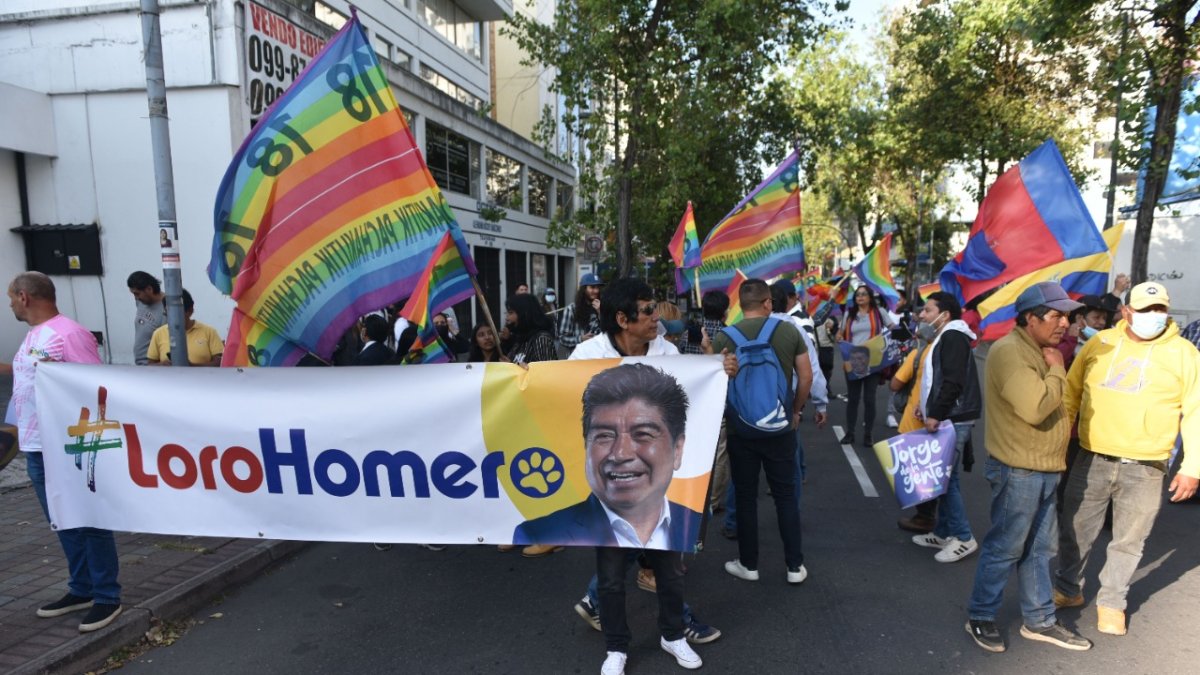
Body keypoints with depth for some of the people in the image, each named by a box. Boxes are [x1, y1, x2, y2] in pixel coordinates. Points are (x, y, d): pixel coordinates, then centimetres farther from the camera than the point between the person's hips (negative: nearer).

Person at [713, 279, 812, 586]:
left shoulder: (724, 337, -8)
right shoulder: (789, 331, -4)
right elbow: (806, 377, 0)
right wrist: (795, 410, 13)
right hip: (781, 427, 1)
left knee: (745, 497, 10)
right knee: (786, 494, 12)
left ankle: (748, 564, 21)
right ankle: (795, 565, 20)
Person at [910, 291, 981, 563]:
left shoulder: (953, 337, -13)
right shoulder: (945, 338, 19)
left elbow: (954, 382, -22)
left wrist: (936, 414, -21)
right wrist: (929, 406, 17)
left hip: (953, 420, -10)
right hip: (946, 418, 10)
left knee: (945, 477, -6)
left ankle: (963, 538, 3)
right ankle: (943, 533, 21)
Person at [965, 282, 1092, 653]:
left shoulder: (1038, 350, 14)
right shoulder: (1010, 351, -19)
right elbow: (1035, 408, -28)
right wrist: (1057, 371, -16)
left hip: (1043, 469, 10)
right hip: (1018, 471, -10)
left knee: (1039, 548, 18)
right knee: (1004, 548, 2)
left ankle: (1039, 620, 32)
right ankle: (980, 617, 17)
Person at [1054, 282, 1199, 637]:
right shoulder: (1100, 343, 3)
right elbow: (1071, 391, 9)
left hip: (1145, 469, -1)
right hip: (1092, 460, 1)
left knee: (1128, 541, 11)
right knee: (1075, 530, 11)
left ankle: (1111, 601, 29)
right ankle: (1067, 588, 30)